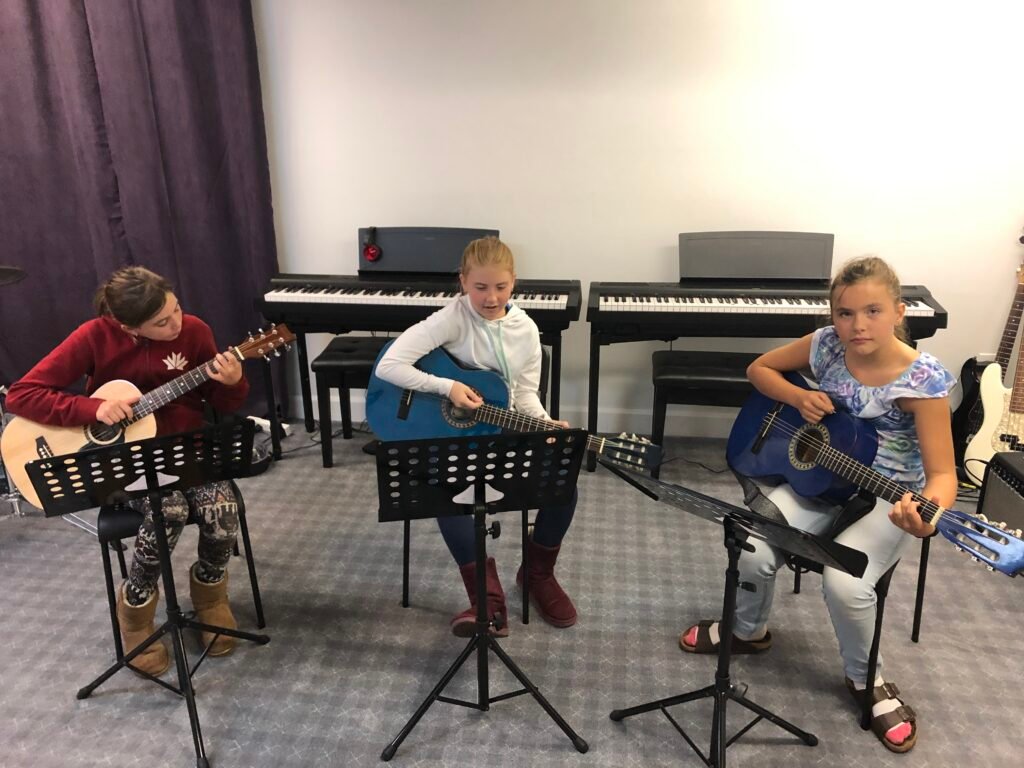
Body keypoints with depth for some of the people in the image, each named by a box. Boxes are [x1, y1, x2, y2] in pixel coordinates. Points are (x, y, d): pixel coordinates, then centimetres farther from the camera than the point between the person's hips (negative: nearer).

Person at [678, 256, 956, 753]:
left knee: (845, 582, -28)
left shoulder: (923, 380, -21)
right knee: (753, 551, -19)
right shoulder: (825, 345, -9)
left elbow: (941, 471, -24)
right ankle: (748, 630, 16)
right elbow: (759, 368, 6)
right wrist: (798, 398, -14)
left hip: (888, 498, -3)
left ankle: (866, 680, 7)